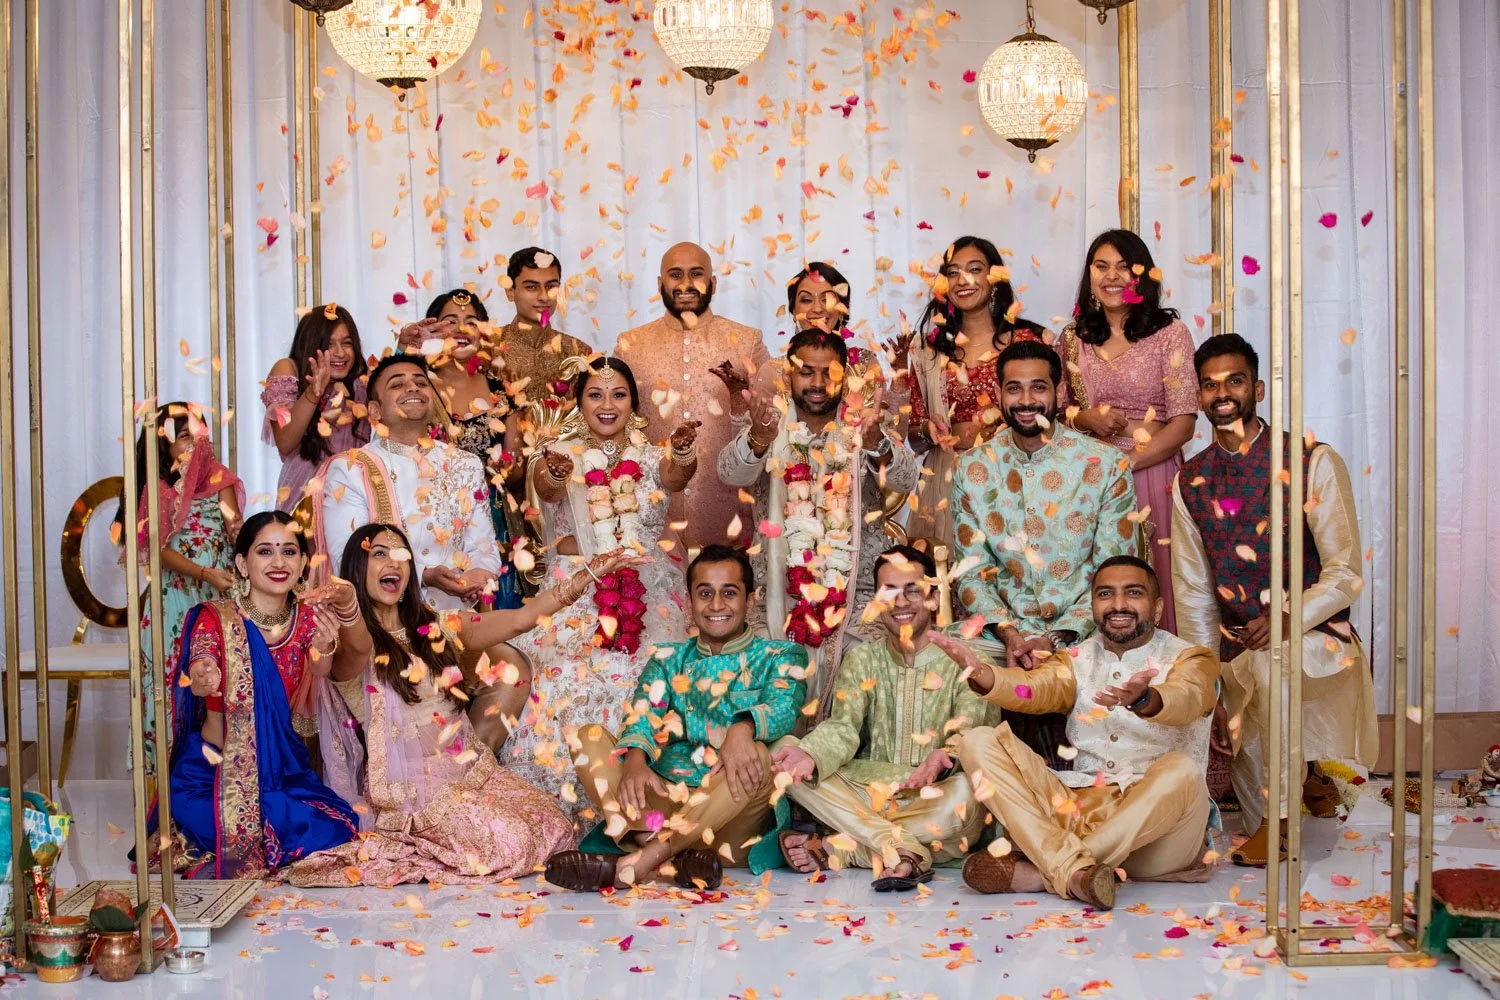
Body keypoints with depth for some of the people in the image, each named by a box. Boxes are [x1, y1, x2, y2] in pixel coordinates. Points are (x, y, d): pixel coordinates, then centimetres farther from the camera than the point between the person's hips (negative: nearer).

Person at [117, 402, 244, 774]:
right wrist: (206, 574, -19)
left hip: (220, 600, 0)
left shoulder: (219, 481, 5)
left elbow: (236, 528, -5)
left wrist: (239, 531, -31)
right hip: (173, 600, 0)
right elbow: (161, 549, -4)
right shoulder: (156, 489, 4)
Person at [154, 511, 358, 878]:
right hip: (216, 770, -4)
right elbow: (198, 676, -28)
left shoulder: (307, 620, 4)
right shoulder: (214, 618, -8)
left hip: (282, 770, 4)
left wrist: (323, 652, -22)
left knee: (341, 829, -21)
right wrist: (204, 682, -53)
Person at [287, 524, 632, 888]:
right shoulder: (347, 646, -5)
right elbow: (358, 645, -32)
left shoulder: (435, 628, 13)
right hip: (412, 787, -7)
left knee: (554, 827, -13)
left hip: (473, 771, 7)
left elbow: (519, 619, 6)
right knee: (509, 842, -24)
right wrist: (347, 605, -57)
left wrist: (586, 576, -6)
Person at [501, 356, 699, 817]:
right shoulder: (561, 455, 7)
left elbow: (678, 476, -14)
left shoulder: (651, 458, 10)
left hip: (647, 601, 1)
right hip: (575, 600, -1)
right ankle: (566, 803, -8)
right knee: (570, 688, -18)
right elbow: (546, 489, -17)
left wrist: (683, 452, -38)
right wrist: (555, 473, -42)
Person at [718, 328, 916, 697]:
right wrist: (758, 439, -38)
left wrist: (876, 443, -35)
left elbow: (905, 479, -13)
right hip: (782, 594, 0)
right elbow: (730, 472, -16)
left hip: (858, 594, 0)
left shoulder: (865, 429, 5)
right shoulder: (771, 429, 4)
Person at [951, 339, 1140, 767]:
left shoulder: (1106, 466, 0)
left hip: (1082, 637, -2)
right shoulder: (973, 470, 7)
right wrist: (1008, 632, -12)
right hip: (1004, 640, 2)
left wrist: (1057, 639, -15)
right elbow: (971, 571, 6)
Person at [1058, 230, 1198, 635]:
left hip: (1153, 472, -3)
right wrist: (1086, 418, -6)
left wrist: (1124, 464, -13)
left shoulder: (1169, 333, 0)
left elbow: (1183, 423, -6)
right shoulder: (1073, 338, 11)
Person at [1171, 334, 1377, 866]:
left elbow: (1346, 574, -9)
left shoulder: (1312, 464, -7)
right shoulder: (1190, 482, 6)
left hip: (1314, 639, -4)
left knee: (1271, 665, -38)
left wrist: (1290, 619, -26)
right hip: (1239, 653, 4)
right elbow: (1193, 592, 8)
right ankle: (1309, 778, 27)